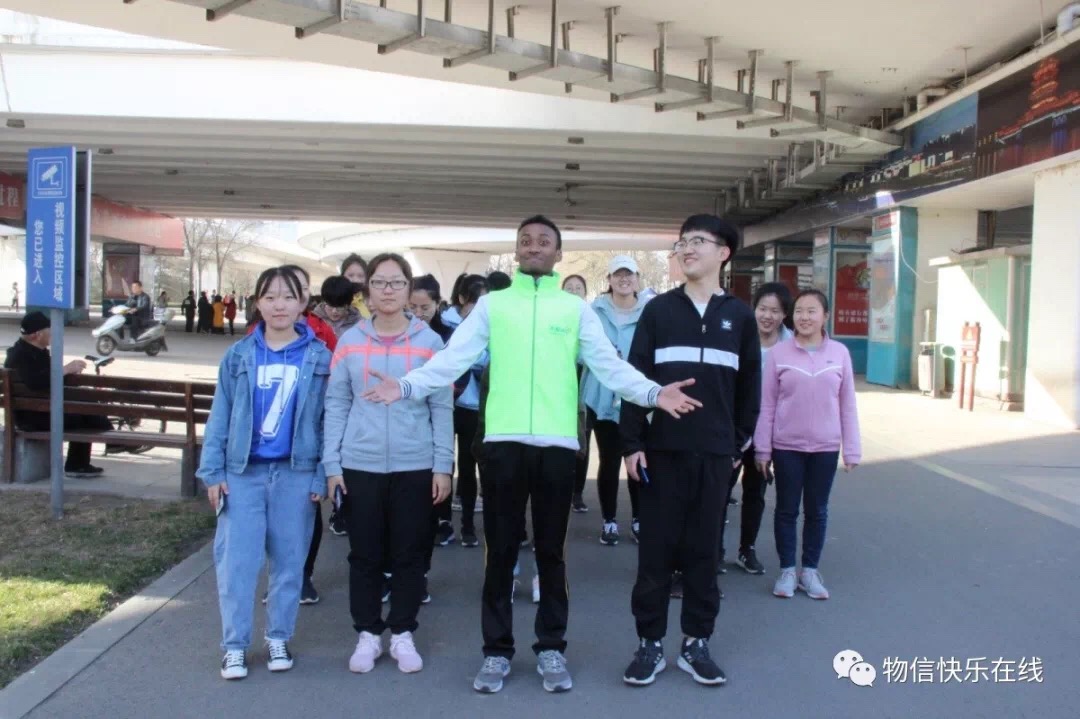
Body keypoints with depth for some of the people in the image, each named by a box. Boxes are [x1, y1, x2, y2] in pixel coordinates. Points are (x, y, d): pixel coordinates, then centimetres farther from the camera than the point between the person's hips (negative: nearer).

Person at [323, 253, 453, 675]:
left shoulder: (429, 341, 1)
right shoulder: (350, 341, 4)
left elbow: (442, 407, 2)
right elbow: (336, 405, 4)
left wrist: (443, 465, -2)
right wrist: (331, 464, -1)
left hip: (415, 467, 0)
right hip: (360, 466, 1)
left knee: (409, 553, 7)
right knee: (365, 554, 8)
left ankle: (402, 633, 22)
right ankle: (367, 634, 22)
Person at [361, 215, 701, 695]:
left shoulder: (576, 308, 9)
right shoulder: (492, 304, 8)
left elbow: (609, 364, 1)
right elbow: (453, 358, -1)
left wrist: (652, 392, -15)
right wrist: (407, 386, -16)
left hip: (557, 443, 0)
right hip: (503, 440, 0)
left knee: (550, 551, 10)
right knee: (501, 551, 8)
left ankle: (551, 648, 23)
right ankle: (497, 650, 20)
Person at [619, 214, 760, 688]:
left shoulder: (739, 315, 7)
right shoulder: (658, 310, 3)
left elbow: (749, 386, 10)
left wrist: (739, 442, 8)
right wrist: (632, 443, -6)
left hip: (715, 453, 1)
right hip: (662, 449, -1)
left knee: (704, 549, 7)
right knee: (656, 548, 4)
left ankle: (695, 643, 19)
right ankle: (650, 643, 14)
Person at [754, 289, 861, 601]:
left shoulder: (839, 352, -1)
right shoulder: (779, 352, -4)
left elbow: (847, 405, 3)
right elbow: (766, 404, -1)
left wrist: (852, 450, 2)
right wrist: (762, 449, -3)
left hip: (825, 447, 1)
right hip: (786, 446, -1)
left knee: (817, 511, 11)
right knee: (786, 510, 8)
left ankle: (810, 570, 25)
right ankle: (787, 570, 21)